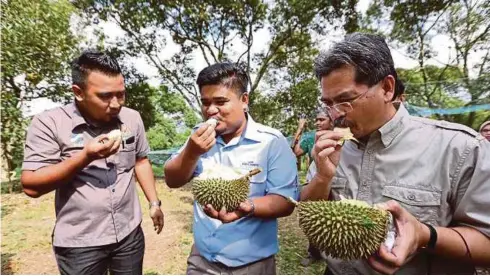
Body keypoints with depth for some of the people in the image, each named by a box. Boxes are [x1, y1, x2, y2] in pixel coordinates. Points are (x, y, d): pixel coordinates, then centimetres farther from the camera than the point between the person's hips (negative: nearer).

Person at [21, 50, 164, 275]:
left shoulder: (132, 118, -3)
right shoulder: (48, 123, -13)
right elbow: (31, 186, -13)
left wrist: (154, 202, 4)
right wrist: (86, 157, -26)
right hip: (79, 244, -3)